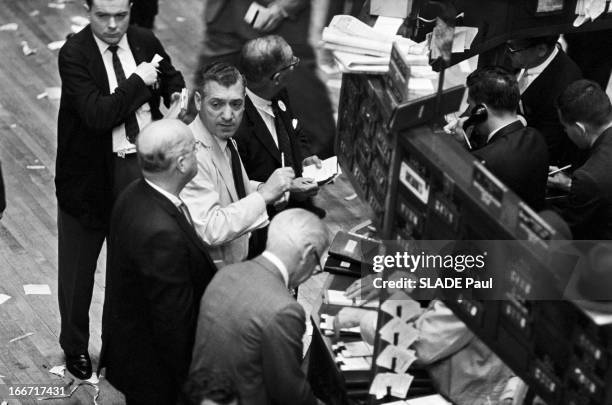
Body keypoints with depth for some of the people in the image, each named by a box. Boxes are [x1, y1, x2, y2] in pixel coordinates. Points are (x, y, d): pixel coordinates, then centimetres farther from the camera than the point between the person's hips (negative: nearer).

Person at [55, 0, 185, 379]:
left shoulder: (146, 42, -2)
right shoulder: (74, 53, -17)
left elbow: (172, 75, 18)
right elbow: (97, 114, -28)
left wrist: (177, 96, -3)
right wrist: (139, 81, -22)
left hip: (143, 165, 4)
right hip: (92, 173, -4)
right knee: (79, 266, 13)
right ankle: (75, 346, 33)